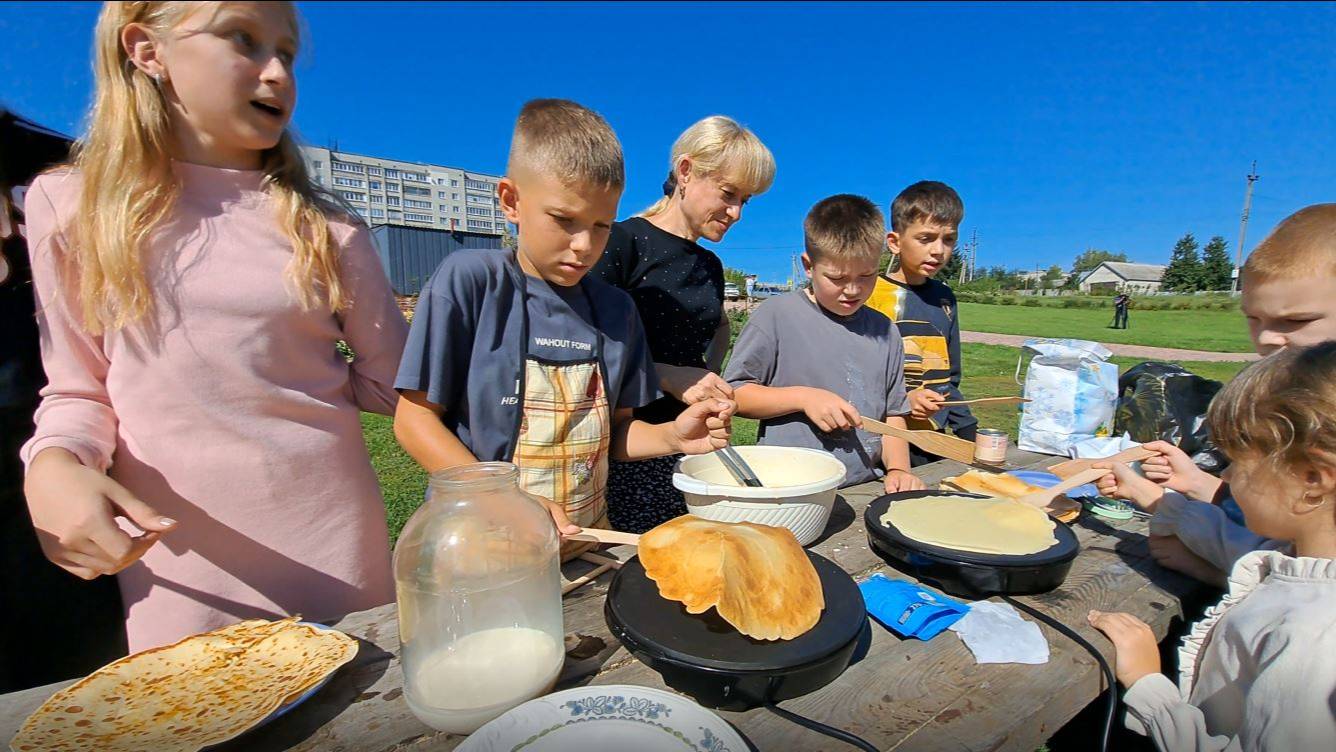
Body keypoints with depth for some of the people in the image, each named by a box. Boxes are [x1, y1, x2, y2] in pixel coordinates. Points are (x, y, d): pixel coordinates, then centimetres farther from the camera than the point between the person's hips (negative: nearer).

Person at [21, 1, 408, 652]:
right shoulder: (67, 205, 2)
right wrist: (53, 465, -11)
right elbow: (79, 389, 4)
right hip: (179, 560, 1)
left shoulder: (327, 229, -1)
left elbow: (390, 379, 3)